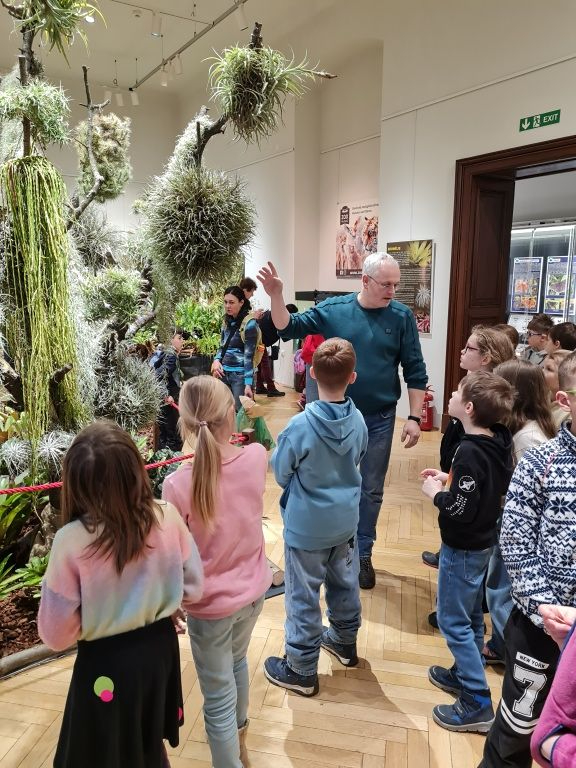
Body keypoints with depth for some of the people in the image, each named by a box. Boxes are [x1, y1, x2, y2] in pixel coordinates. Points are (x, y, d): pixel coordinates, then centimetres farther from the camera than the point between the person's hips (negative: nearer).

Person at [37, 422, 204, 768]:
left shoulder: (71, 541, -28)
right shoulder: (168, 517, -19)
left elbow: (57, 633, -16)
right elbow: (194, 587, -6)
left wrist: (52, 583, -1)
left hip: (106, 661, -3)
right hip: (160, 645, 3)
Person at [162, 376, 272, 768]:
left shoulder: (178, 485, -28)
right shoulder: (257, 457, -17)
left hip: (212, 604, -6)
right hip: (254, 589, 6)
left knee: (218, 700, 15)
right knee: (237, 661, 33)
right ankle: (239, 735, 60)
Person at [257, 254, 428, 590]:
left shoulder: (402, 316, -6)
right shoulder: (332, 309, -6)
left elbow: (416, 371, -2)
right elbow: (288, 328, -2)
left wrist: (414, 417, -6)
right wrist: (276, 296, -19)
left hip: (379, 419, 0)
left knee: (371, 490, 12)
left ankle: (362, 554, 30)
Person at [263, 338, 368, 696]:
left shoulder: (300, 426, -26)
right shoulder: (358, 420, -12)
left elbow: (280, 472, -11)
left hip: (307, 525, -5)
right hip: (346, 519, 5)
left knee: (303, 596, 10)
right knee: (345, 581, 25)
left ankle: (301, 670, 26)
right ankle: (345, 640, 47)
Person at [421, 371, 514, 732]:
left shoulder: (470, 453, -30)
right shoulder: (499, 441, -3)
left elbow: (460, 510, -28)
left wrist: (436, 493, -12)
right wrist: (450, 478, 5)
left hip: (463, 548, -9)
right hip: (482, 542, 9)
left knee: (453, 621, 5)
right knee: (471, 615, 22)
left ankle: (478, 704, 14)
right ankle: (466, 674, 39)